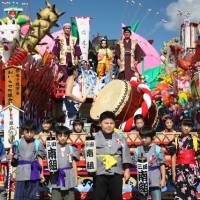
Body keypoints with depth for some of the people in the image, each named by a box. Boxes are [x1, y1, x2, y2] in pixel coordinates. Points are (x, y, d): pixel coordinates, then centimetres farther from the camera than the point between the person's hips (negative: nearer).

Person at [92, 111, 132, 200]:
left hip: (116, 173, 2)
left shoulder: (120, 137, 8)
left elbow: (125, 154, 8)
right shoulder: (94, 137, 2)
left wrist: (126, 169, 2)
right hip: (100, 174, -2)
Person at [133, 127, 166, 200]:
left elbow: (162, 165, 0)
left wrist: (163, 179, -4)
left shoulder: (157, 149, -1)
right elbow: (135, 165, 3)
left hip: (155, 182, -2)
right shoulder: (137, 150, 5)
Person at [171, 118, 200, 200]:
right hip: (180, 169, 0)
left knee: (191, 193, -1)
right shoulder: (176, 140, 6)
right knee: (180, 193, -10)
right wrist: (173, 173, 0)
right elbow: (174, 157, 5)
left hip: (192, 169, 1)